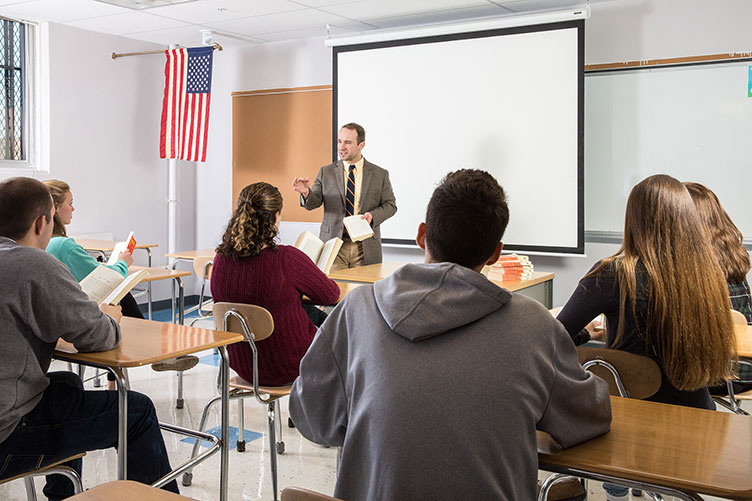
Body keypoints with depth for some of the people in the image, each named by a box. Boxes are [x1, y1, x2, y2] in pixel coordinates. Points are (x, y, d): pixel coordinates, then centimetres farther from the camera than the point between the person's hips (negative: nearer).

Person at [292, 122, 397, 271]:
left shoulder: (380, 174, 4)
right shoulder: (326, 172, 6)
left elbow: (390, 205, 7)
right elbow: (313, 203, 0)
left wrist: (373, 215, -13)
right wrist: (306, 192, -23)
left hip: (366, 248, 0)